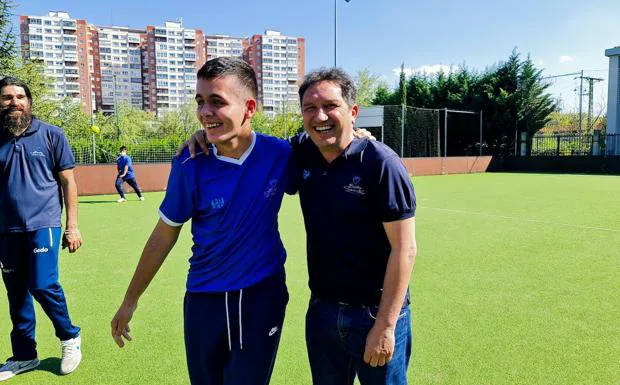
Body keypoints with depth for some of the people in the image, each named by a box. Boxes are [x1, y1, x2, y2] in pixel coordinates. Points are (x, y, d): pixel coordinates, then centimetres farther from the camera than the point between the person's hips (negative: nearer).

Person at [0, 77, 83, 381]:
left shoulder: (50, 135, -1)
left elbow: (68, 182, -1)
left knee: (42, 285, -10)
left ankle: (70, 337, 16)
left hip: (43, 224, -3)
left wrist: (71, 226, -6)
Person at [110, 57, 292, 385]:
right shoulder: (190, 165, -14)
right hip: (204, 300, 1)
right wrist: (130, 300, 4)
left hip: (263, 296, 0)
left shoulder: (280, 154, -14)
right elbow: (164, 235, -3)